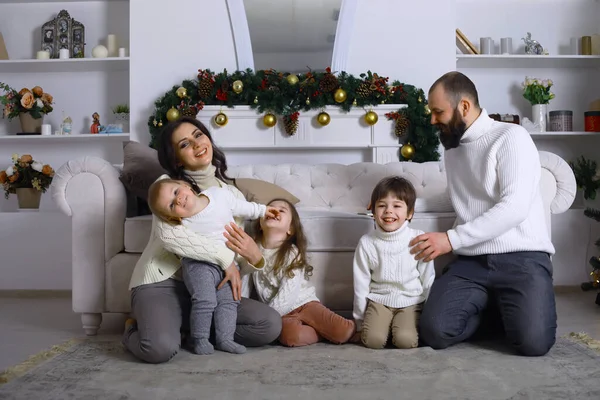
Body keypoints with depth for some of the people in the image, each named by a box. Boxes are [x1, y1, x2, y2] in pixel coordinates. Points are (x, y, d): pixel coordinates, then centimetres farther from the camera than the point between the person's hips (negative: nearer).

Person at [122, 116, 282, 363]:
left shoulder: (232, 194, 12)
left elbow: (238, 246, 7)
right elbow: (169, 235, -24)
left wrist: (255, 256, -18)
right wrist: (225, 258, -20)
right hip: (162, 283, -4)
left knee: (270, 324, -17)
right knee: (161, 348, -35)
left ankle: (192, 327, 2)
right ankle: (135, 328, 3)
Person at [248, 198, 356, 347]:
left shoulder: (292, 253, -10)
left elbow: (287, 295, -17)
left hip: (304, 302, -2)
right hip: (282, 312, 2)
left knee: (344, 332, -23)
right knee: (292, 335, -33)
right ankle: (323, 331, -4)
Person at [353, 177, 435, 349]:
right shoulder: (366, 243, -4)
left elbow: (428, 279, 2)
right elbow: (361, 284, 3)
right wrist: (360, 321, 7)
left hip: (410, 302, -1)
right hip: (379, 300, 1)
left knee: (406, 340, -25)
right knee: (373, 339, -22)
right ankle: (387, 325, 9)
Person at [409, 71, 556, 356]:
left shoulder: (511, 137, -6)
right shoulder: (451, 149, 17)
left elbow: (515, 207, -18)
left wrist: (452, 239, -21)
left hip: (521, 257, -5)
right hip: (471, 261, 5)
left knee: (533, 341, -26)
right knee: (434, 332, -18)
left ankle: (506, 307, 7)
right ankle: (488, 306, 11)